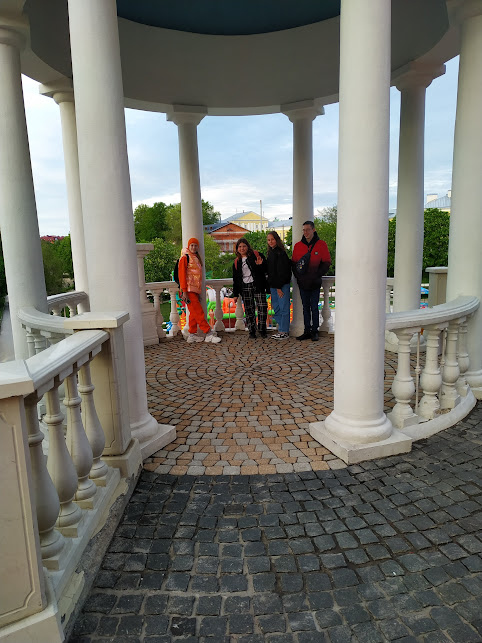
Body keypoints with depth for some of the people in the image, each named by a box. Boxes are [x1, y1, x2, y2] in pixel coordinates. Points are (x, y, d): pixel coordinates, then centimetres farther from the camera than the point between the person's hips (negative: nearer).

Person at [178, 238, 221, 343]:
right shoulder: (185, 257, -4)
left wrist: (199, 292, 20)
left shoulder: (196, 258, 21)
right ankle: (208, 334, -10)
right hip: (189, 290, -8)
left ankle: (192, 335, 13)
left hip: (196, 290, 8)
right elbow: (182, 275, -10)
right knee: (198, 312, -9)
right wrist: (184, 292, -17)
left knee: (194, 313, 8)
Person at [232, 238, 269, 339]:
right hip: (245, 288, 3)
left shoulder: (257, 255, 4)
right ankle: (252, 331, 11)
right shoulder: (236, 262, 14)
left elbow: (266, 269, 6)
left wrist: (260, 265, -17)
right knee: (249, 310, 2)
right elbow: (235, 279, 16)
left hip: (257, 286, -2)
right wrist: (235, 294, 11)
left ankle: (262, 329, 6)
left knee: (262, 307, -8)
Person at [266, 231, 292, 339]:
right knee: (276, 308, 11)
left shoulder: (281, 253, -10)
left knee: (283, 308, -4)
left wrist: (279, 286, -18)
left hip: (282, 285, -9)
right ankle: (282, 329, 19)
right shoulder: (270, 253, 16)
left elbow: (282, 271, -15)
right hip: (273, 285, 9)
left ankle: (284, 332, 1)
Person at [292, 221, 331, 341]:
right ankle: (307, 331, 16)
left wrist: (317, 275, -10)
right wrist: (298, 275, -1)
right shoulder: (298, 246, 6)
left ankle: (314, 331, 11)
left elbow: (326, 262, -1)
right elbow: (294, 262, 13)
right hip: (303, 283, 3)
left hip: (315, 283, -3)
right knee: (305, 308, 9)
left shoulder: (321, 244, -2)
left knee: (314, 308, 1)